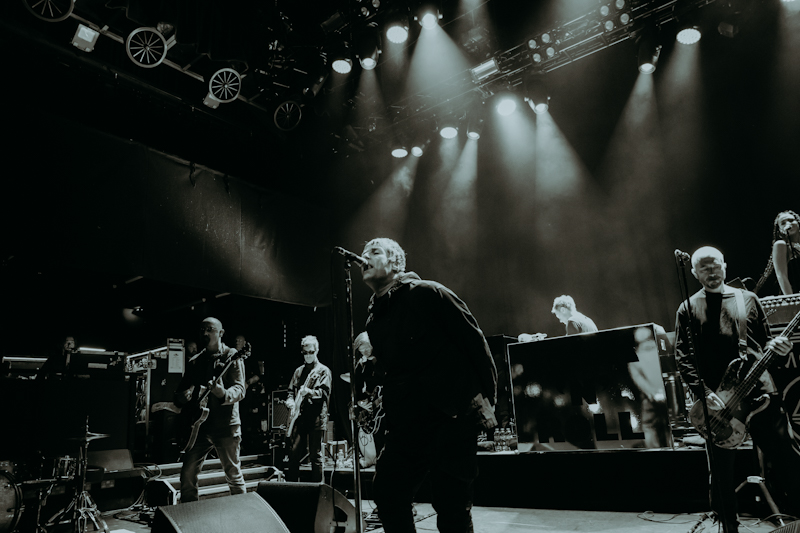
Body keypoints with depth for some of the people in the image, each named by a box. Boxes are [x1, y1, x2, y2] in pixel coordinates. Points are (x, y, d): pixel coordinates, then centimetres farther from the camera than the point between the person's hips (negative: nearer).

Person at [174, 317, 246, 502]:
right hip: (200, 425, 5)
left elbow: (240, 388, -14)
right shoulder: (195, 362, 13)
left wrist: (224, 394, -35)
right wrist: (185, 395, -11)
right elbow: (179, 393, 13)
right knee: (188, 474, 6)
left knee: (234, 475, 2)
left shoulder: (231, 356, -3)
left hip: (225, 425, -5)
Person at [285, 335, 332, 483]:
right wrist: (291, 403, -3)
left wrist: (309, 392, -25)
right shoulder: (299, 371, 18)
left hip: (316, 418, -4)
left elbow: (325, 393, -8)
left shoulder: (323, 371, 3)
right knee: (294, 452, 4)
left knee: (315, 454, -2)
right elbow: (291, 391, 17)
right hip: (299, 417, 4)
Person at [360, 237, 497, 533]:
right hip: (405, 424, 7)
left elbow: (474, 339, -6)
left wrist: (488, 400, -7)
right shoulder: (373, 319, 14)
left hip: (453, 416, -6)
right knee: (386, 492, 7)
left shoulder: (427, 293, -6)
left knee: (452, 506, -2)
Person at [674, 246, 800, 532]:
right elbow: (682, 356, -1)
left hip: (759, 389, 2)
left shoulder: (748, 299, 14)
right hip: (715, 400, -1)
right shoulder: (688, 309, 6)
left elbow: (764, 342, 17)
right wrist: (703, 392, -12)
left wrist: (777, 347, -7)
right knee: (722, 469, 6)